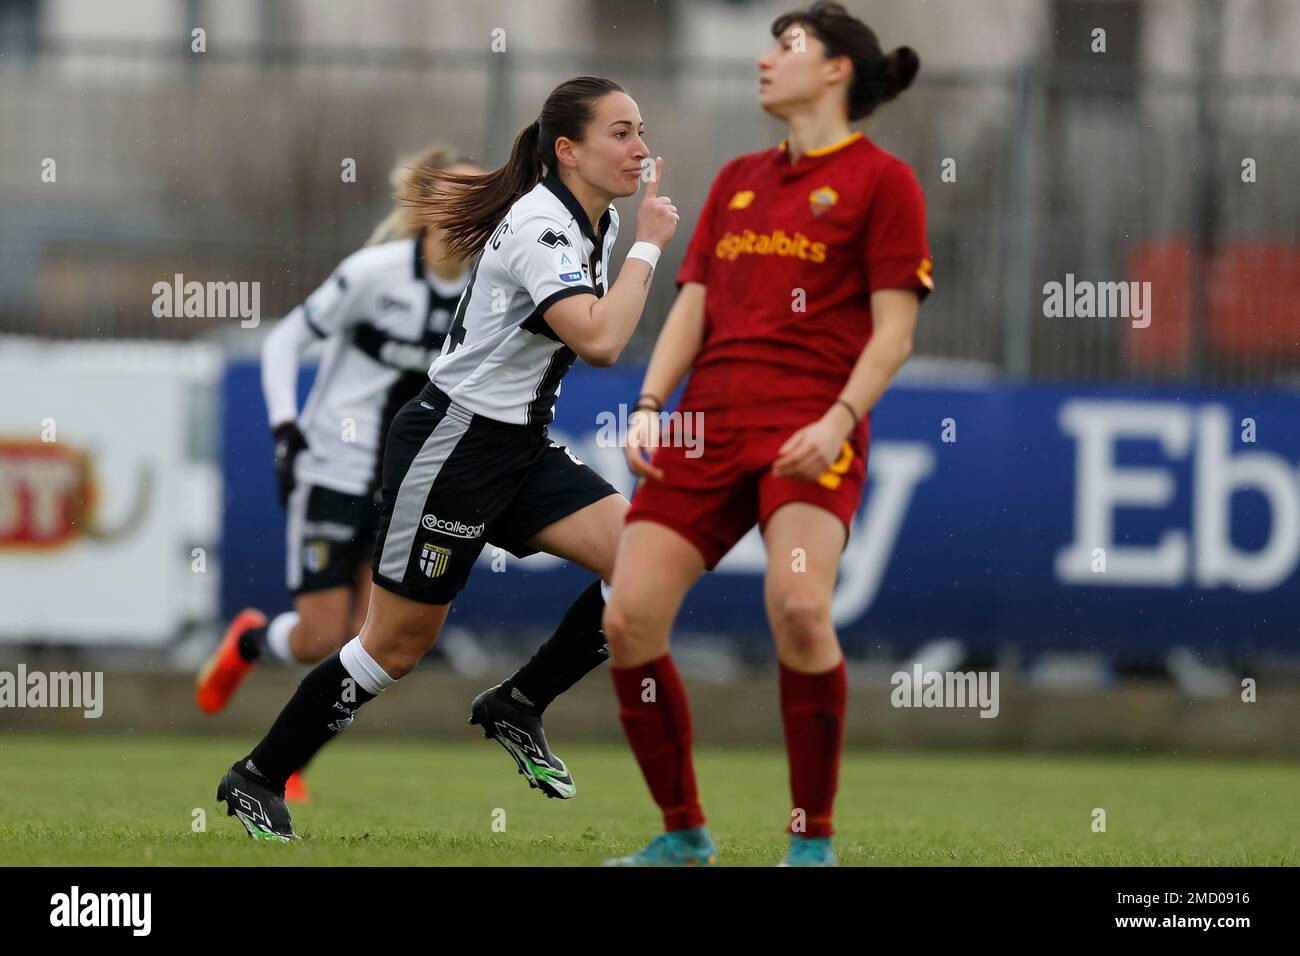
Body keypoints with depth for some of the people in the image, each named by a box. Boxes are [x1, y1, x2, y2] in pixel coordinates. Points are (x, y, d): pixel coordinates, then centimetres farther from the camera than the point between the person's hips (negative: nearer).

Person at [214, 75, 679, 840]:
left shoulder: (598, 220, 4)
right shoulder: (538, 228, -24)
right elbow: (600, 341, -37)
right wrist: (649, 247, -28)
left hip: (522, 446, 8)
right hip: (451, 445, -8)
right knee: (400, 644, -1)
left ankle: (520, 706, 5)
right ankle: (257, 781, 15)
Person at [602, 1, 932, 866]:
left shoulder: (881, 180, 3)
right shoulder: (737, 181, 22)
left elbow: (893, 332, -3)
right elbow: (692, 307, 19)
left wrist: (840, 419, -17)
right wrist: (650, 407, 4)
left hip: (810, 431, -6)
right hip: (708, 425, 6)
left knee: (798, 606, -28)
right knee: (630, 618, -8)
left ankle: (813, 840, -14)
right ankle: (684, 834, 8)